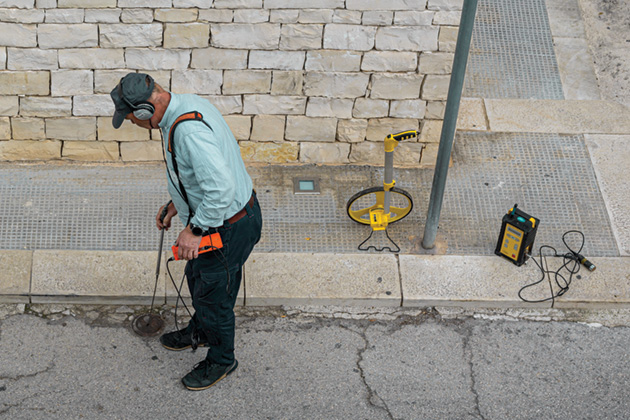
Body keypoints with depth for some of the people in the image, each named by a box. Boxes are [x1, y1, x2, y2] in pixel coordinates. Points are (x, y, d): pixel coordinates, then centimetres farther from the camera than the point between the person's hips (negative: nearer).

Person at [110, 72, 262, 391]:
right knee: (196, 276, 29)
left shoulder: (188, 130, -33)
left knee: (213, 295, 11)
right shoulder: (186, 105, 0)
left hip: (229, 227, -10)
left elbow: (221, 188, -38)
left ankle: (221, 360, 35)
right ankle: (200, 332, 55)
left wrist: (194, 229, -26)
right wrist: (175, 204, 14)